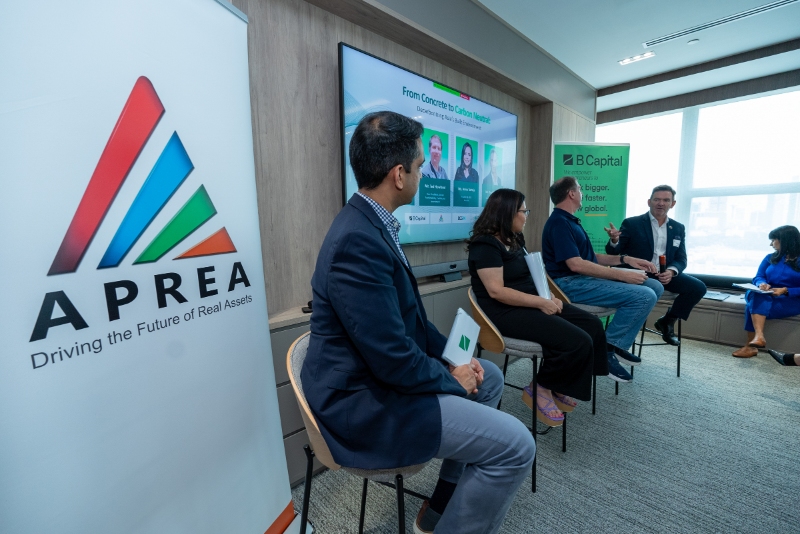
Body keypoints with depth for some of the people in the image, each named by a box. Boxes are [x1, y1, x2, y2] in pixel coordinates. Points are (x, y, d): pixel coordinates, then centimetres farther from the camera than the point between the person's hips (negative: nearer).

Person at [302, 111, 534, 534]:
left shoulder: (369, 222, 4)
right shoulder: (358, 241, -28)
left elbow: (406, 313, 10)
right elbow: (392, 359, -27)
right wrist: (451, 379, -8)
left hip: (378, 371, 10)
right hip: (364, 401, -10)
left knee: (488, 377, 22)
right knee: (515, 446, -9)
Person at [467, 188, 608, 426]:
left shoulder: (515, 239, 15)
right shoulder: (486, 244, -15)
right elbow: (497, 291, -22)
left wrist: (550, 297, 0)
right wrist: (541, 302, -20)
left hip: (532, 304, 10)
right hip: (506, 312, -10)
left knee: (593, 326, 1)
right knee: (578, 342, -20)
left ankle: (557, 387, 10)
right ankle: (539, 389, 3)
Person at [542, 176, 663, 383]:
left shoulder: (569, 221, 19)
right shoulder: (559, 222, -13)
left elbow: (589, 257, 20)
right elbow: (575, 264, -22)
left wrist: (625, 259, 8)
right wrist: (621, 275, -18)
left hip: (585, 277, 11)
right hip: (571, 283, -10)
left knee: (655, 286, 8)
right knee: (644, 296, -20)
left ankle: (616, 346, 7)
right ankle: (606, 350, -7)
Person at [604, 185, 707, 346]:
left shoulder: (678, 228, 13)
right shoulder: (631, 223, -2)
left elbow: (681, 259, 9)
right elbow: (614, 253, -6)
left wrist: (671, 271, -14)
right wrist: (614, 240, -30)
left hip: (665, 274, 5)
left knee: (698, 287, -15)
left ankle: (667, 320, 7)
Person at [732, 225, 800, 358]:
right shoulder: (770, 258, 16)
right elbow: (758, 277, 10)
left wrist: (785, 290, -21)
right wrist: (761, 283, -13)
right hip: (766, 297, 4)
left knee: (756, 304, -34)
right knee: (756, 296, -34)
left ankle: (751, 345, -37)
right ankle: (758, 337, -46)